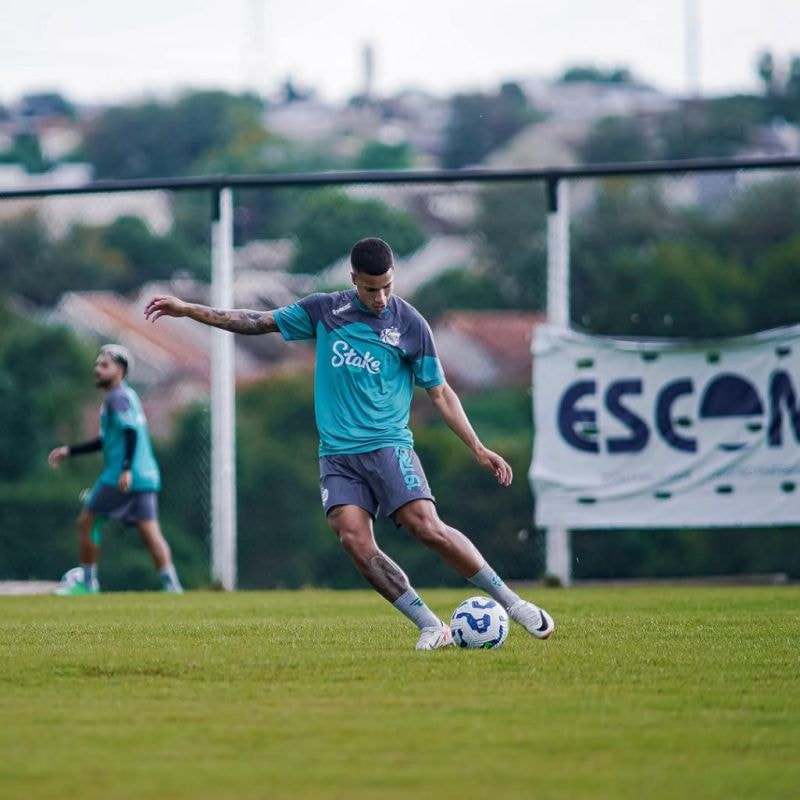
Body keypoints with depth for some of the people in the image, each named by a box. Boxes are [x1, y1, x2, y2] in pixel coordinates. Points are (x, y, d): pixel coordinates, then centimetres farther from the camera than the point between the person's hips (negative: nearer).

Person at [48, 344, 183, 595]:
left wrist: (127, 469, -30)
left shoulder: (117, 398, -7)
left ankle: (87, 582, 8)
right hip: (147, 476, 9)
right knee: (150, 534, 1)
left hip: (120, 478, -9)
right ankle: (171, 584, -11)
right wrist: (69, 451, 31)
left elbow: (132, 432, -21)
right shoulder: (128, 395, 23)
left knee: (86, 522, 4)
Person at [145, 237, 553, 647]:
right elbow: (257, 322, 14)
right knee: (355, 540, -18)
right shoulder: (325, 310, 6)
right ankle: (431, 628, -12)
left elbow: (440, 393, 7)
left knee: (428, 528, -21)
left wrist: (478, 449, 1)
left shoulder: (410, 324, 1)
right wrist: (186, 309, 11)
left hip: (388, 445, -2)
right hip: (337, 453, 2)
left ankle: (511, 602, -8)